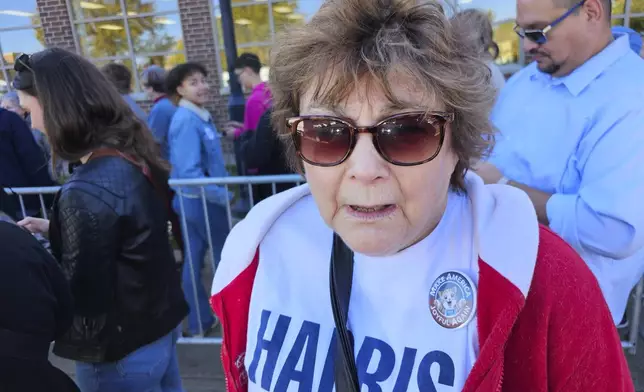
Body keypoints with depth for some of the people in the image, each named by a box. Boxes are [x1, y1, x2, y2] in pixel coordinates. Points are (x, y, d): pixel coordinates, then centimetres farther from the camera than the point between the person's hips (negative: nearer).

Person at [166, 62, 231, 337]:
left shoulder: (200, 116, 7)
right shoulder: (186, 121, -21)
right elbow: (189, 173, -28)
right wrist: (225, 196, -24)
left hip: (197, 200, 8)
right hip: (203, 200, -8)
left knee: (194, 262, 14)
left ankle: (199, 323, 28)